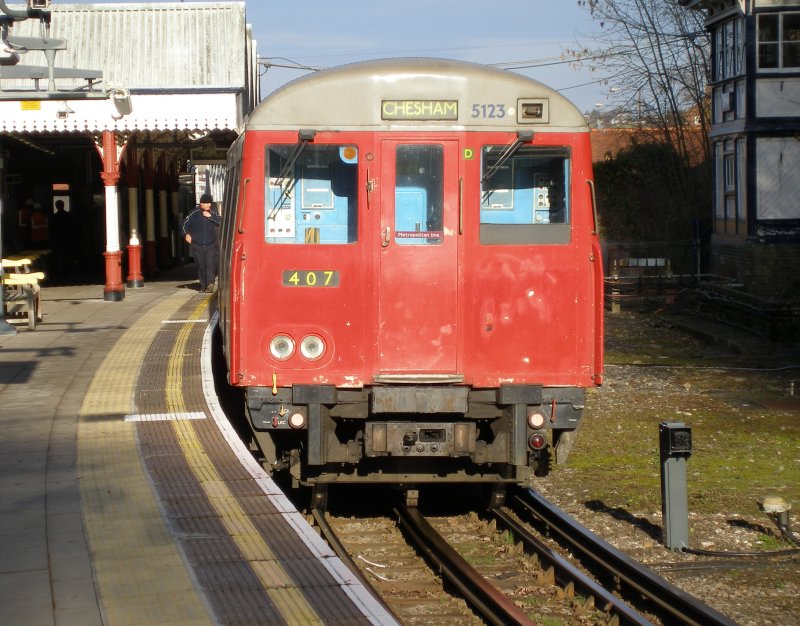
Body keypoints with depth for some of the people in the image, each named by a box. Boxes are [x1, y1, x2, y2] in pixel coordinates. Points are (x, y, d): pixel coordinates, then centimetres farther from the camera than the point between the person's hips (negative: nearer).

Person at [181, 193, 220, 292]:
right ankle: (203, 285, 14)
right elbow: (185, 224, 5)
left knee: (210, 265, -15)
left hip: (211, 245, -1)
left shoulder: (213, 213, 3)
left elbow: (220, 222, -10)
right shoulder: (194, 213, 1)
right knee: (201, 266, 6)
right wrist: (186, 234, -12)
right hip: (197, 245, 1)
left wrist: (210, 216, -18)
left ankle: (210, 284, -26)